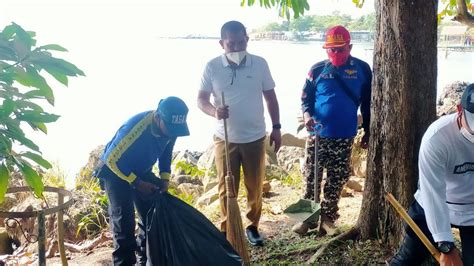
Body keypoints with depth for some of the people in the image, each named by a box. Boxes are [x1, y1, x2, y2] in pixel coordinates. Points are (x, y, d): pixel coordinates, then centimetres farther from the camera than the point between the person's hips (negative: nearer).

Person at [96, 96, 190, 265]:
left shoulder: (170, 127, -19)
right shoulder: (134, 128, -39)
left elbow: (166, 153, 3)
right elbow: (111, 159, -27)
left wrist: (165, 178, -9)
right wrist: (137, 183, -25)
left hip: (141, 171, 6)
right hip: (116, 171, -6)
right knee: (124, 219, -14)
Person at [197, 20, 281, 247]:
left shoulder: (260, 64, -3)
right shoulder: (212, 67, -6)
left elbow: (270, 97, 6)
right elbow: (201, 99, -4)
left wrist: (276, 127, 3)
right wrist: (214, 111, -26)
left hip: (255, 138, 1)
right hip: (225, 139, -1)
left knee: (255, 186, 11)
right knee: (226, 188, 6)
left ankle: (253, 226, 29)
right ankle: (227, 230, 21)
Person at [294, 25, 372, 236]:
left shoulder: (362, 69, 0)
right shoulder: (317, 69, -1)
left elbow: (367, 102, 7)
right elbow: (306, 98, 4)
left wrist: (367, 131, 7)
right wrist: (307, 115, -17)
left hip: (344, 136, 0)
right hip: (317, 134, 0)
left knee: (337, 180, 9)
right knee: (312, 177, 5)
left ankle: (328, 219, 23)